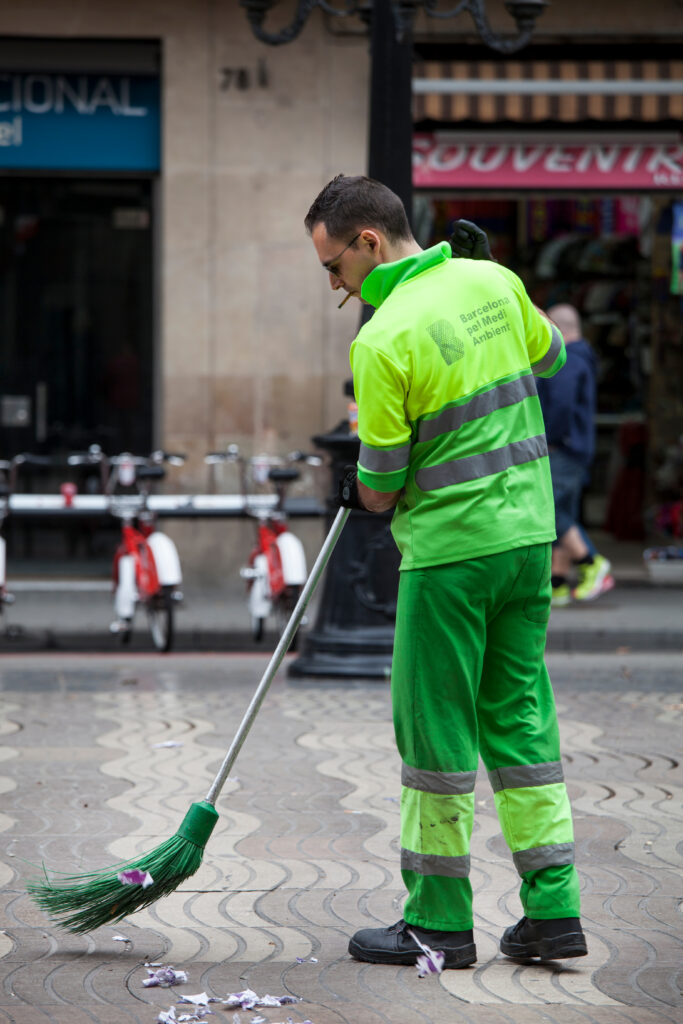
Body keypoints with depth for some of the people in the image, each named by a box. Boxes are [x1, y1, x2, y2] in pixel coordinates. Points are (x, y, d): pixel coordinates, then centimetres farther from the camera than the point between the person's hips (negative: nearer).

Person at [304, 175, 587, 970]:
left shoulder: (383, 339, -18)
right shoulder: (493, 280, 2)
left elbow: (381, 490, -10)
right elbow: (547, 355, 24)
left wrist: (359, 492, 11)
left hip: (450, 552, -7)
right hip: (530, 532, 7)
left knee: (435, 727, 3)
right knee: (520, 715, 12)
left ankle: (440, 923, 8)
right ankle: (552, 909, 11)